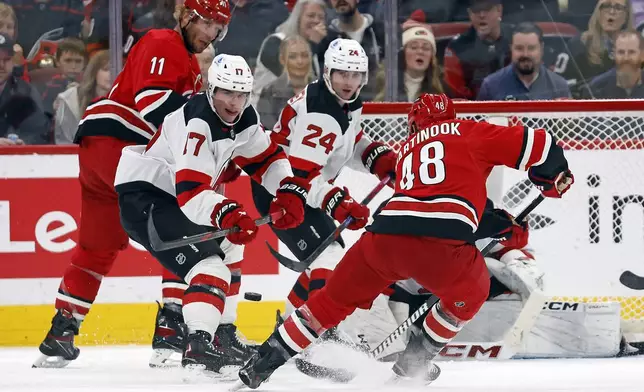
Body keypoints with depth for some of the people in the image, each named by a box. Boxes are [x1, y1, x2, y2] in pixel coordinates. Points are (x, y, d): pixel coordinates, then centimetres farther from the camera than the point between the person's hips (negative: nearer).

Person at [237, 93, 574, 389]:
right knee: (471, 292, 27)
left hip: (386, 232, 4)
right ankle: (413, 364, 26)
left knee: (334, 300, 20)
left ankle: (265, 361, 16)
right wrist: (555, 178, 31)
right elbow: (536, 145, 13)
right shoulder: (469, 132, 20)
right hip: (442, 242, -4)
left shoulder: (408, 149, 35)